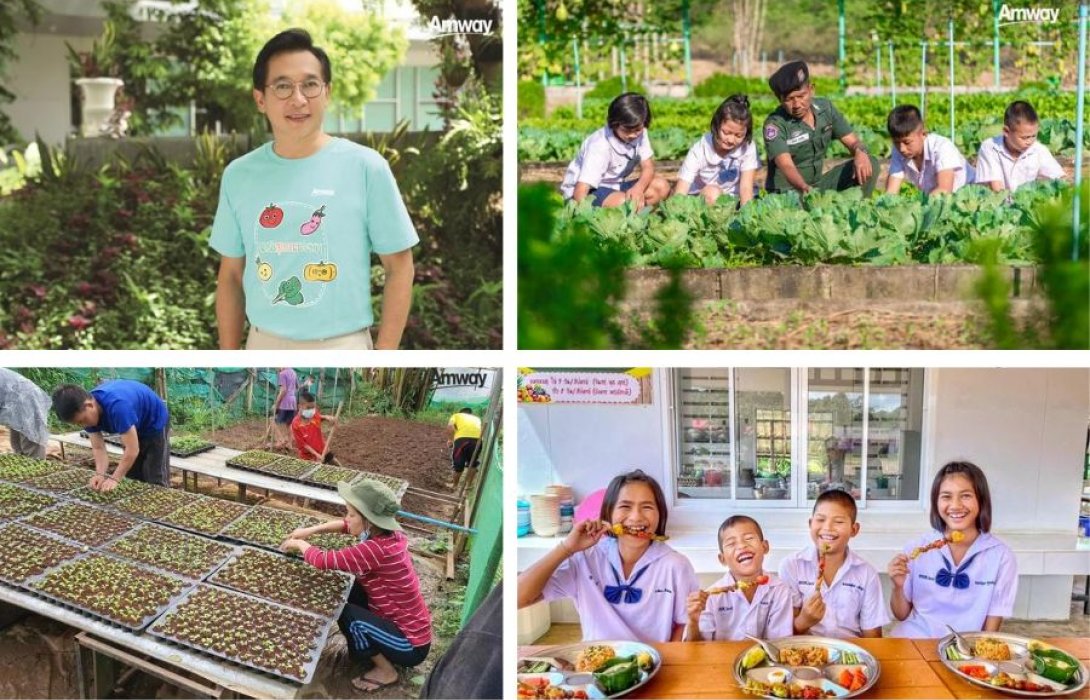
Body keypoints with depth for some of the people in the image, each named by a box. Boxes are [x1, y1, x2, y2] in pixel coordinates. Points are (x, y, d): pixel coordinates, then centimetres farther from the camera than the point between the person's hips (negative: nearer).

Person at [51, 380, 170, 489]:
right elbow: (98, 448, -15)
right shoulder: (86, 412, -19)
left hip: (155, 424, -7)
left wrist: (115, 479, -35)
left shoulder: (117, 405, -42)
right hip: (134, 428, 7)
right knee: (133, 479, 10)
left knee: (156, 481, -8)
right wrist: (100, 474, -31)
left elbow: (132, 449, -37)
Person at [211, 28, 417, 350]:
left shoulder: (365, 167, -9)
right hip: (263, 347, 4)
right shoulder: (239, 175, 2)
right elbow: (231, 274, 10)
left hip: (341, 348, -3)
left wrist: (385, 355, -8)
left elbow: (398, 266, -4)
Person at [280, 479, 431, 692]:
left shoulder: (378, 549, -30)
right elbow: (347, 525, 16)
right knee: (352, 590, 5)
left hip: (410, 646, -8)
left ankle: (386, 672, 4)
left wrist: (299, 544, -4)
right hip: (408, 627, 8)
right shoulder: (389, 533, -4)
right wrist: (310, 531, 6)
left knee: (344, 611, -14)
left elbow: (323, 560, -24)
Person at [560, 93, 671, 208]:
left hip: (614, 186, 8)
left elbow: (648, 167, -8)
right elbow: (582, 188, -35)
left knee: (661, 187, -10)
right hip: (590, 191, -7)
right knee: (626, 202, -35)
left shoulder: (640, 134, -10)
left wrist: (638, 188, -30)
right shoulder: (600, 146, -28)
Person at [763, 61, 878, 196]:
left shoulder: (825, 108, 2)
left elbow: (852, 142, 4)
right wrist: (805, 188, -51)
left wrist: (860, 153, -22)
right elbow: (786, 166, -30)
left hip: (818, 183, 6)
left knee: (870, 164, -11)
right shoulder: (775, 124, -17)